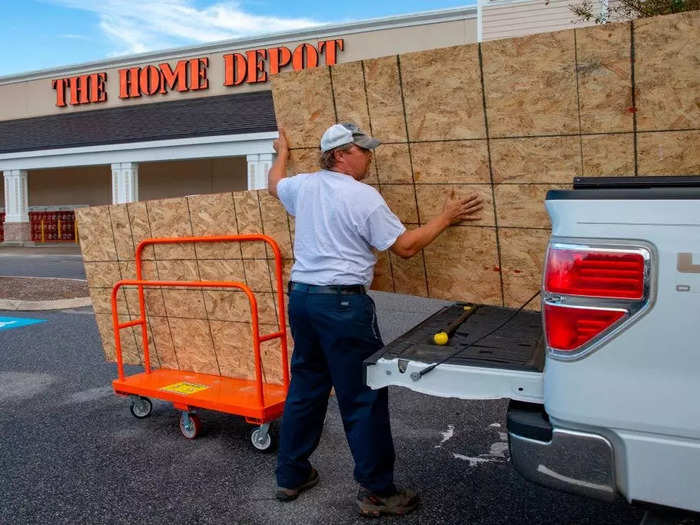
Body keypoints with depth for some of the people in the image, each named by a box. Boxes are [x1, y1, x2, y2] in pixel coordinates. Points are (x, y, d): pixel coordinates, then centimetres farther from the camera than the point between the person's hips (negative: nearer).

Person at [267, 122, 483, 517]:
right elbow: (405, 246, -8)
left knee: (306, 387, 18)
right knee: (363, 398, 0)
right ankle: (378, 492, 9)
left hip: (301, 296, 8)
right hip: (342, 303, -8)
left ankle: (291, 476, 29)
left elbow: (275, 184, 33)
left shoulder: (303, 186, 10)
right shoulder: (364, 196, -10)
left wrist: (282, 152, 52)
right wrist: (446, 218, 4)